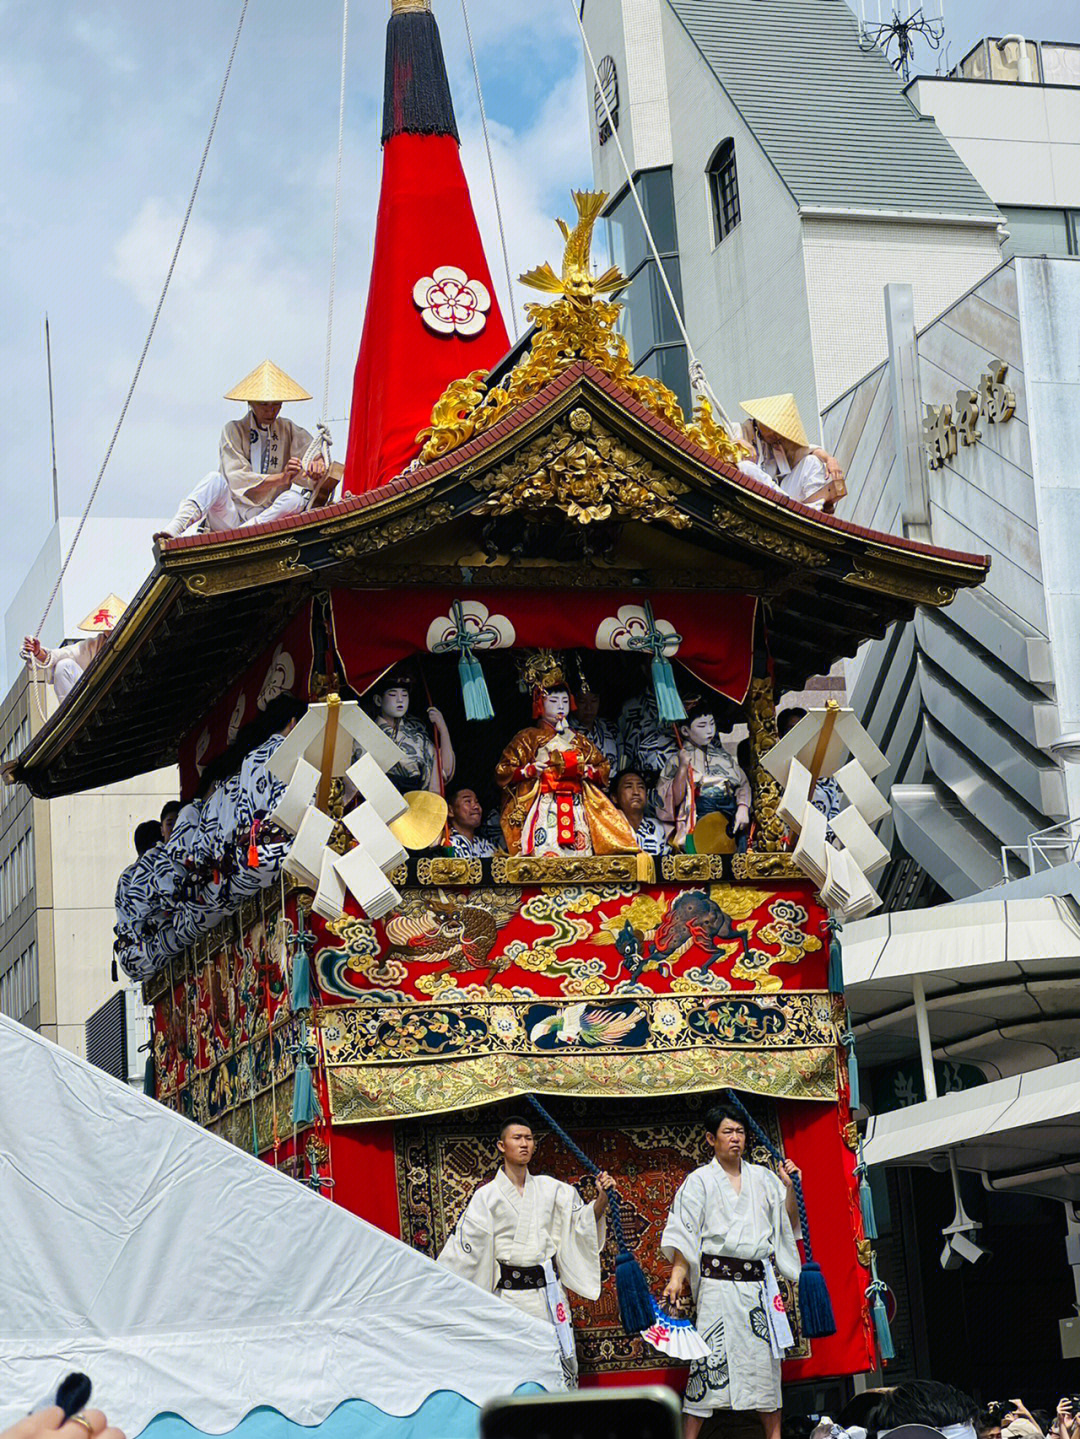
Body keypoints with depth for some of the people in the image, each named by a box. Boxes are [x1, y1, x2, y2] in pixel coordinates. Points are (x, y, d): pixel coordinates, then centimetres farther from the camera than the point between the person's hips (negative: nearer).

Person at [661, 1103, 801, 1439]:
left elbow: (789, 1225, 18)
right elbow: (684, 1235, -2)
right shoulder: (700, 1181, 4)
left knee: (766, 1359, 4)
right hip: (718, 1282, -4)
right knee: (710, 1359, -9)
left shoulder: (761, 1177, 14)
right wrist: (676, 1278, -15)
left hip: (758, 1282, 4)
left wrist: (790, 1187, 3)